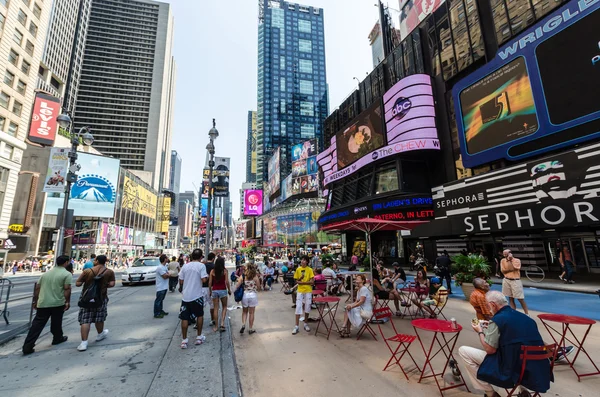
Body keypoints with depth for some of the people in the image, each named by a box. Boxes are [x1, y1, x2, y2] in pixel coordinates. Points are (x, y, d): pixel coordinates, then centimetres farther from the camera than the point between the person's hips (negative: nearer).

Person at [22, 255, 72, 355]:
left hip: (42, 303, 5)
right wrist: (68, 302, -7)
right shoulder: (67, 274, -7)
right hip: (57, 303, -4)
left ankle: (27, 347, 3)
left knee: (37, 324, 6)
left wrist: (35, 301, 22)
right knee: (56, 323, 12)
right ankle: (57, 338, 29)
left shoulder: (46, 273, 13)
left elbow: (37, 288, 14)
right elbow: (67, 289, -15)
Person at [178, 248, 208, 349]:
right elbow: (203, 280, -18)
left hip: (185, 295, 3)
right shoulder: (201, 266, -10)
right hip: (197, 295, -3)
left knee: (184, 318, 10)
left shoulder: (185, 266, 4)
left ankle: (184, 340, 13)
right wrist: (207, 277, 3)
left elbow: (181, 281, 7)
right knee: (200, 315, 16)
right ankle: (199, 337, 23)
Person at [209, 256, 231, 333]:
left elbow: (210, 283, 0)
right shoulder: (225, 271, -8)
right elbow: (227, 282, -9)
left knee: (216, 308, 11)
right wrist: (229, 290, 4)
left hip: (214, 291, 2)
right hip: (223, 290, -2)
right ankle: (222, 323, 1)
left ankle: (216, 326, 17)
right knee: (224, 307, 16)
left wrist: (210, 291, 12)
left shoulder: (212, 271, -2)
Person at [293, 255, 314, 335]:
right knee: (298, 307, -2)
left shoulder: (310, 270, -5)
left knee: (307, 307, 7)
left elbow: (312, 281, -9)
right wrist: (300, 278, -17)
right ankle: (297, 326, 5)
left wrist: (302, 282, -16)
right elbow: (296, 281, 4)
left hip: (308, 291, -1)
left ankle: (305, 324, 25)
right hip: (300, 291, 1)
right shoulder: (298, 269, 1)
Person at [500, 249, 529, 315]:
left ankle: (527, 313, 12)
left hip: (516, 281, -3)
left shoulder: (517, 260, -3)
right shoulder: (503, 261, 4)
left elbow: (515, 268, -17)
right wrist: (510, 269, -14)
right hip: (506, 281, 3)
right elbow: (503, 271, -2)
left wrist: (510, 261, -13)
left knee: (520, 299, 0)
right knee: (510, 298, 9)